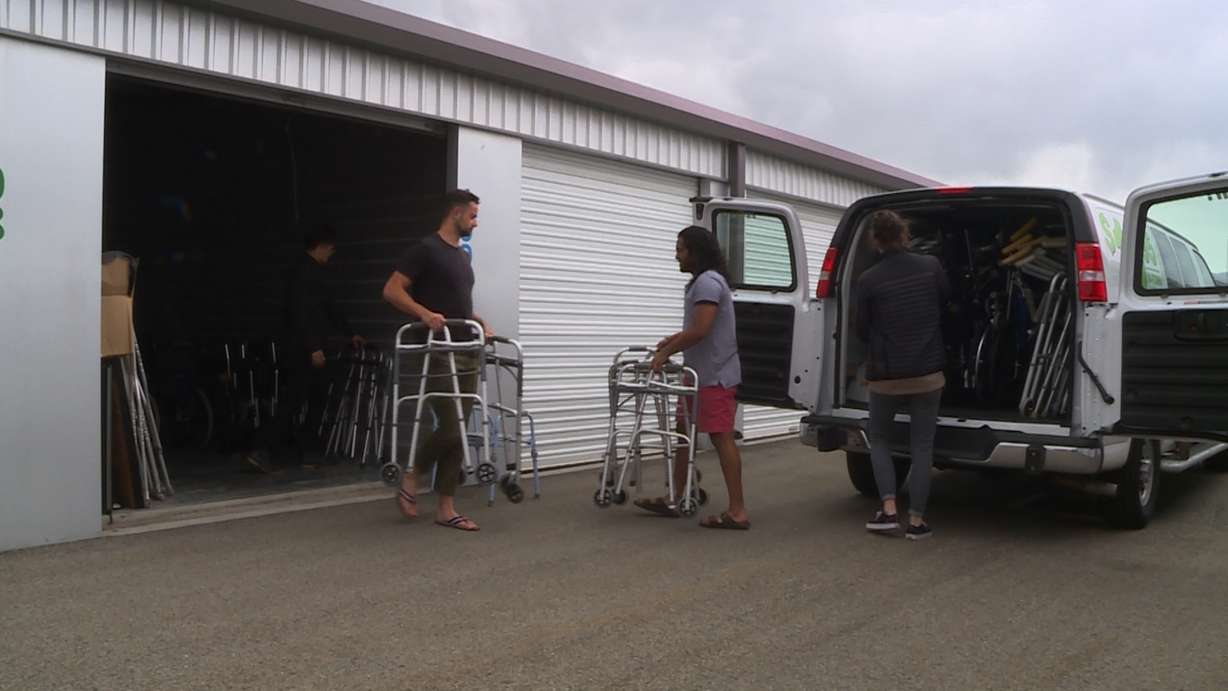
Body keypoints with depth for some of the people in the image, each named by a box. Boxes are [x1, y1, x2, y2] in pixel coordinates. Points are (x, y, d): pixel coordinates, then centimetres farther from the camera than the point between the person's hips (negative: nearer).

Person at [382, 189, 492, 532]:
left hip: (467, 355, 9)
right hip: (438, 354, -9)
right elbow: (392, 291, -13)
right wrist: (425, 313, -26)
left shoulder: (463, 256, 19)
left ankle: (446, 508, 10)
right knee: (449, 430, -13)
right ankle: (411, 479, 13)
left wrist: (480, 322, 13)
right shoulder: (425, 249, -7)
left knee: (458, 433, 6)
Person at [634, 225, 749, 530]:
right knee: (683, 433, 14)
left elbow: (700, 331, -24)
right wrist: (672, 340, 18)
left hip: (714, 376, -11)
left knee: (721, 438, -9)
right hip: (702, 374, 11)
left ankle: (737, 511, -6)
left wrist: (666, 353, -15)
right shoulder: (705, 281, 17)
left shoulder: (707, 282, -17)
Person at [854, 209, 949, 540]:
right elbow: (946, 304, 12)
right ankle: (916, 520, 9)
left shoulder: (868, 280, -12)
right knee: (922, 445, 9)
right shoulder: (932, 266, -4)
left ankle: (888, 510, 7)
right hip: (928, 372, 2)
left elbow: (860, 329, -2)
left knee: (879, 438, 18)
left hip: (885, 375, -1)